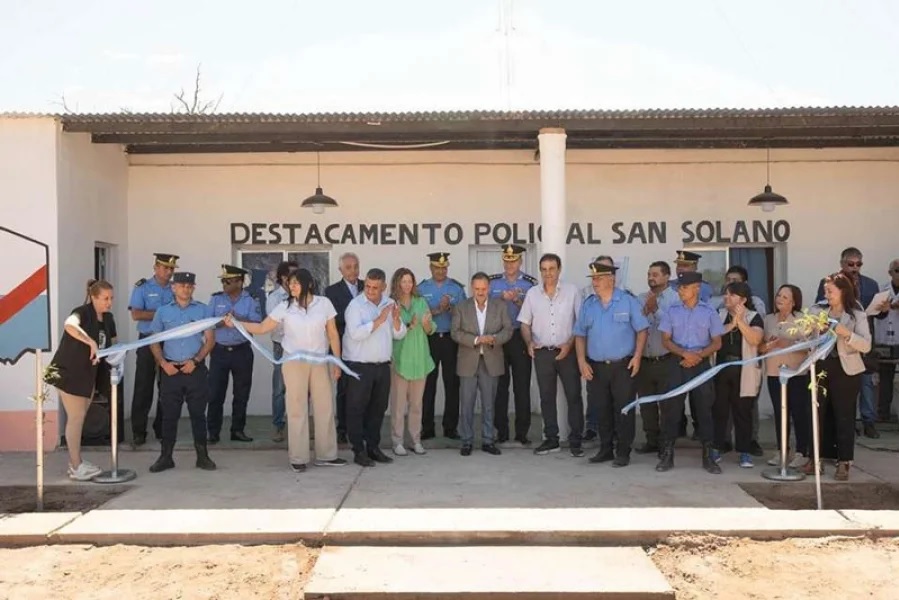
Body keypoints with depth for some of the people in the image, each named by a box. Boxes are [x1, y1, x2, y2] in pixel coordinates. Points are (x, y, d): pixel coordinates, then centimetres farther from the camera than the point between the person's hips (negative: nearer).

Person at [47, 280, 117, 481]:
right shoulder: (82, 312, -20)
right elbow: (69, 326, -42)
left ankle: (76, 462, 23)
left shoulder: (108, 318, 3)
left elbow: (112, 343, 17)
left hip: (88, 373, 8)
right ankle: (76, 467, 4)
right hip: (67, 371, -8)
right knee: (76, 417, -5)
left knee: (79, 417, 13)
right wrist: (92, 343, -48)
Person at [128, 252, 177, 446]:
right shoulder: (142, 287, 0)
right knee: (143, 388, 0)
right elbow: (136, 315, -11)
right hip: (148, 341, -3)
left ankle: (162, 429, 18)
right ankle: (138, 432, 6)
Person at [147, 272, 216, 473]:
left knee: (198, 414, 3)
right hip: (171, 370, 1)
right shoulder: (163, 311, 7)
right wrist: (163, 363, -5)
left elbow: (210, 340, 2)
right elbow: (154, 341, 9)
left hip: (195, 369, -1)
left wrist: (195, 361, -9)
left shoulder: (202, 310, 4)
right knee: (169, 415, 4)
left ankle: (202, 456, 10)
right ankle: (166, 457, 13)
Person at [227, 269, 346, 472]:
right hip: (294, 363, -1)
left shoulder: (324, 303, -3)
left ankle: (326, 455, 17)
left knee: (325, 408, 6)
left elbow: (333, 334, 1)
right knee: (296, 410, 3)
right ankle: (298, 457, 10)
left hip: (320, 362, 1)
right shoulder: (284, 307, -4)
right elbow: (262, 328, -4)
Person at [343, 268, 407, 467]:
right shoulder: (356, 305, -8)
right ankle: (359, 451, 10)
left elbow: (399, 334, 8)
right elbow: (356, 333, -21)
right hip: (359, 366, -5)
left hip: (383, 366, 5)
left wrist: (396, 318, -11)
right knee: (357, 409, 2)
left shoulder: (389, 303, 9)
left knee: (378, 408, 12)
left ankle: (373, 447, 23)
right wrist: (379, 320, -21)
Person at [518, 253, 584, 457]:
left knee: (574, 396, 0)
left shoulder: (572, 291, -1)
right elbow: (525, 323, 9)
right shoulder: (532, 293, 5)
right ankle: (551, 439, 19)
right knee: (546, 397, 9)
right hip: (542, 353, 2)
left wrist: (570, 344, -11)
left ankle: (575, 441, 8)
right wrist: (529, 342, -8)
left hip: (567, 352, -2)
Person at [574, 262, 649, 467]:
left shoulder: (628, 302, -1)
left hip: (623, 366, -3)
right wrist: (581, 361, 0)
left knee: (624, 410, -1)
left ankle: (623, 452, 8)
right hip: (595, 367, 4)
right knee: (602, 410, 10)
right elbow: (580, 335, 10)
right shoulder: (588, 305, 9)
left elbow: (641, 330, -1)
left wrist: (637, 357, -11)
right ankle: (605, 449, 23)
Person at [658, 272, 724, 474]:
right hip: (677, 366, 1)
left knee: (704, 410, 3)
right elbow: (665, 340, 1)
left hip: (702, 366, -1)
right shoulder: (672, 311, 3)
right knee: (672, 409, 0)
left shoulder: (709, 312, 1)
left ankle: (707, 456, 12)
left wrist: (698, 355, -15)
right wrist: (685, 354, -15)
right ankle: (667, 455, 8)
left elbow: (717, 343, 1)